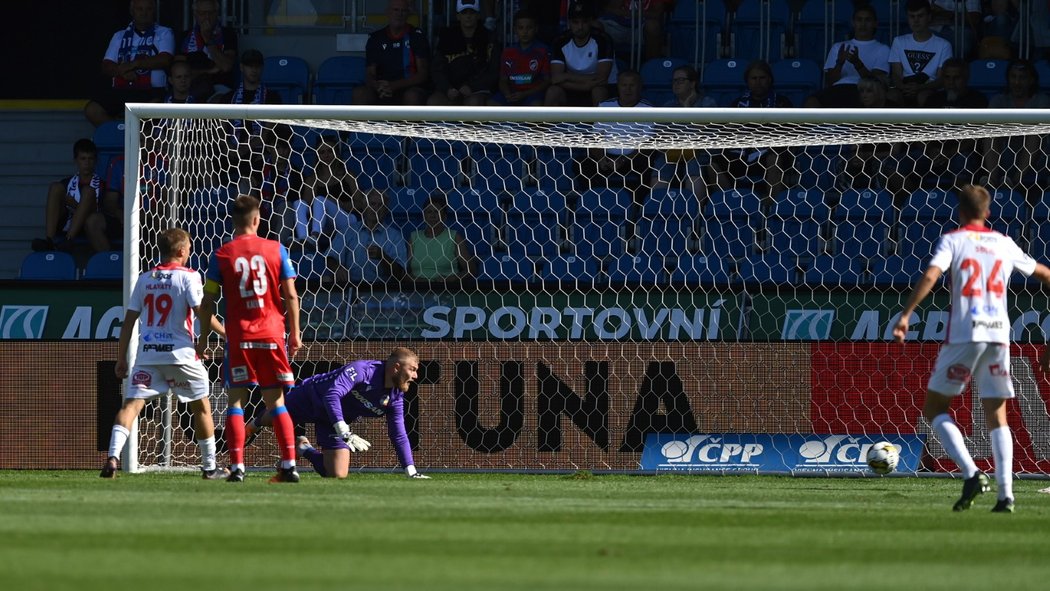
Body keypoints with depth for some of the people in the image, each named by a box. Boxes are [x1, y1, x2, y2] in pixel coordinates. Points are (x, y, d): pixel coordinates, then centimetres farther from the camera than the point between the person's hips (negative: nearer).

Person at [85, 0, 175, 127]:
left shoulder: (164, 34, 11)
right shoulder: (120, 36, 21)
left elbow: (165, 60, -6)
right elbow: (106, 67, 12)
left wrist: (133, 64, -9)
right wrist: (122, 71, -10)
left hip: (151, 91, -4)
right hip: (119, 91, 4)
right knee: (92, 110, -21)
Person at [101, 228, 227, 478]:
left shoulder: (144, 279, 11)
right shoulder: (188, 277, -3)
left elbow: (129, 321, 10)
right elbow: (202, 313, -12)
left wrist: (121, 359, 15)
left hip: (147, 354, 3)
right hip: (179, 352, -3)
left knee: (131, 404, -5)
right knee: (201, 406, 15)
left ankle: (113, 456, -28)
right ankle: (209, 467, 21)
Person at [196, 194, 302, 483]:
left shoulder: (221, 255, -1)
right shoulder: (276, 250, 1)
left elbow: (208, 302, -1)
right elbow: (291, 296, -1)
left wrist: (204, 337, 9)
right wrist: (295, 333, 8)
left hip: (239, 337, -1)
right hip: (272, 334, 1)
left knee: (236, 400, 4)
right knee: (276, 402, 8)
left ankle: (237, 466, -4)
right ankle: (289, 465, 1)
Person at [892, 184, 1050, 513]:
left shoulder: (953, 240, 2)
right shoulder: (1005, 245, 15)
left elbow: (930, 276, -15)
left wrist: (906, 314, -16)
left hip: (964, 334, -4)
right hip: (999, 334, 4)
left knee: (934, 409, 7)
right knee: (997, 416, 10)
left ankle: (971, 474, -13)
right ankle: (1006, 494, -3)